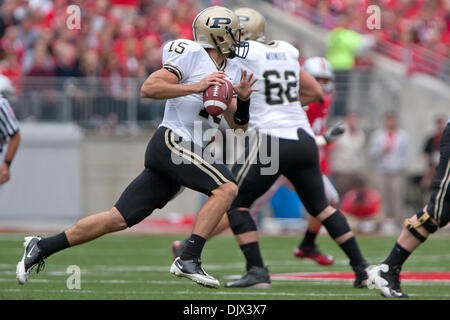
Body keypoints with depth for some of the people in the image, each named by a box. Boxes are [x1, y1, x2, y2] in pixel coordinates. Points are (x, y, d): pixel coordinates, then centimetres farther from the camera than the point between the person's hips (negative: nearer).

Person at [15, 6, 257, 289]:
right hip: (172, 141, -8)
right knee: (226, 188, -22)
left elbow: (238, 124, 21)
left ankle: (42, 247, 11)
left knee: (120, 219, 5)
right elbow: (149, 88, -13)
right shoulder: (192, 54, -6)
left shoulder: (232, 71, 19)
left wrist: (243, 99, 1)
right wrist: (195, 87, -18)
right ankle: (188, 261, -25)